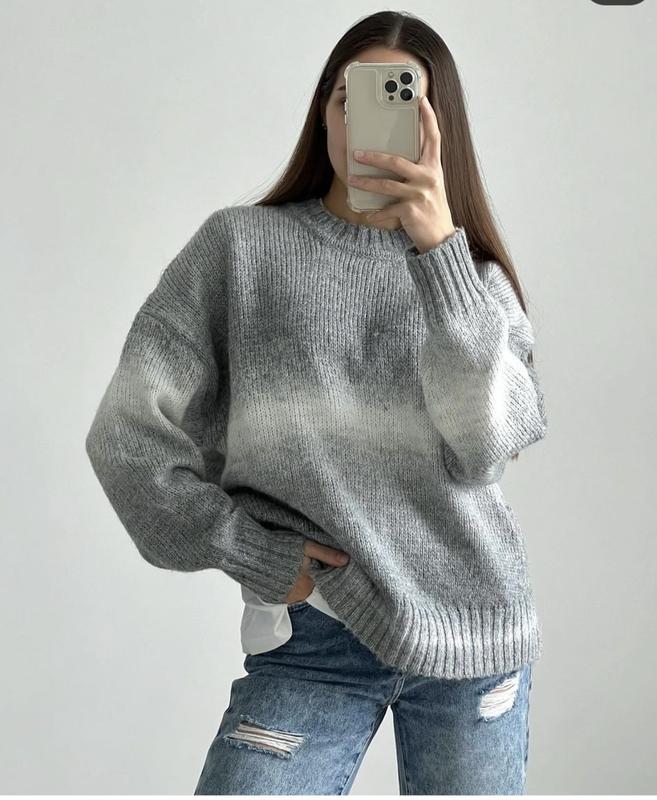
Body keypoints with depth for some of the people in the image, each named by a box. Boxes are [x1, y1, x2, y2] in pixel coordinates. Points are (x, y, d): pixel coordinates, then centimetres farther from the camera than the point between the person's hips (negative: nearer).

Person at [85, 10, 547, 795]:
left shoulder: (474, 277, 5)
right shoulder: (240, 245, 0)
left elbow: (481, 448, -12)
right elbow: (127, 431, -2)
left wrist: (438, 247, -18)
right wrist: (255, 556, -7)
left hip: (471, 634, 2)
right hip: (314, 639, -2)